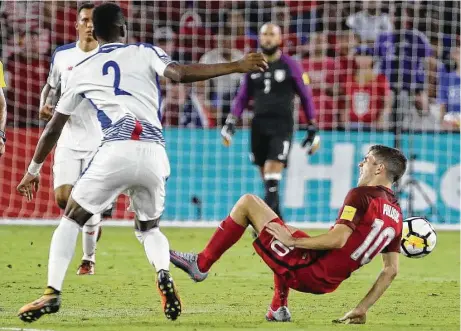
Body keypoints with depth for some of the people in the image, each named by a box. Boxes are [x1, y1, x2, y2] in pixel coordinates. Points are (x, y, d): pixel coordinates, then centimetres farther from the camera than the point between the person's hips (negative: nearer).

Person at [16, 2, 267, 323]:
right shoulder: (145, 53, 15)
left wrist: (33, 170, 38)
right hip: (153, 154, 1)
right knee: (149, 227, 25)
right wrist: (238, 66, -2)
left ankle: (52, 294, 1)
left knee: (71, 221, 17)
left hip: (115, 152, -1)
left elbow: (53, 129, 26)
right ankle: (164, 274, -6)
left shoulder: (81, 71, 19)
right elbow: (182, 74, -5)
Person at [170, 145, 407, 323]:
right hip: (327, 284, 8)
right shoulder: (396, 215, 11)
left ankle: (201, 264, 8)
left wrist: (292, 241, -13)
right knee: (286, 233, 39)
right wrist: (362, 309, 17)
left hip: (305, 271, -8)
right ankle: (278, 308, 29)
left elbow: (337, 239, -25)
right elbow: (391, 271, 12)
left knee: (247, 202, 3)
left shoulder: (361, 195, -13)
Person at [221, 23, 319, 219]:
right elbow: (242, 98, 17)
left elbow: (306, 98, 5)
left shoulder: (290, 66, 0)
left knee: (273, 172, -18)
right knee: (266, 178, 7)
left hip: (282, 125, -4)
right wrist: (230, 124, 7)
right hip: (259, 125, 4)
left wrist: (312, 130, 3)